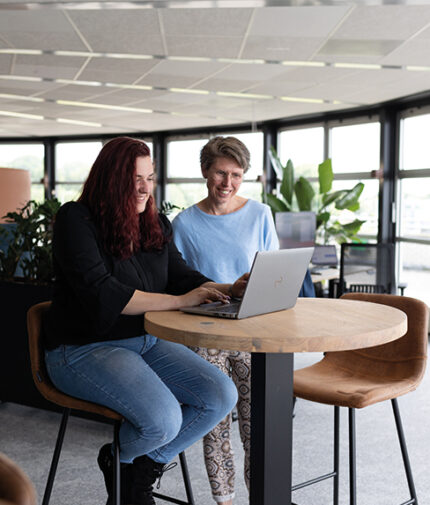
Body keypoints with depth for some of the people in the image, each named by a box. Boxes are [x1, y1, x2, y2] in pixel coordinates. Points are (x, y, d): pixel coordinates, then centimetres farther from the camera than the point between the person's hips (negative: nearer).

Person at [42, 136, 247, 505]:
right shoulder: (77, 220, -11)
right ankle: (119, 460, 9)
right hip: (84, 349, -7)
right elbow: (101, 294, -22)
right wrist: (179, 301, -24)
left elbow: (182, 276, 10)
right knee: (163, 419, -29)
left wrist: (228, 290, -11)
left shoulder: (156, 225, 12)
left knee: (222, 395, -12)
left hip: (148, 342, 7)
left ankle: (142, 468, 7)